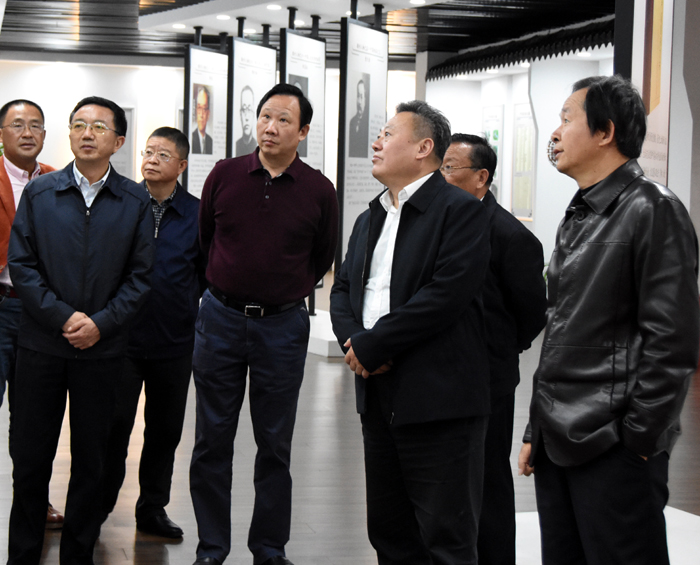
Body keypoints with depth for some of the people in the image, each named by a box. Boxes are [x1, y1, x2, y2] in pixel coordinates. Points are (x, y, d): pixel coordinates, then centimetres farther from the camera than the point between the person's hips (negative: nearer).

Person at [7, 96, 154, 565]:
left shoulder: (136, 203, 2)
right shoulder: (39, 194, 3)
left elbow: (140, 275, 1)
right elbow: (21, 264, -1)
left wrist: (100, 323, -11)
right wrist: (63, 316, -12)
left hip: (102, 350, 0)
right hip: (42, 345, 0)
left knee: (91, 460, 8)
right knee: (30, 456, 5)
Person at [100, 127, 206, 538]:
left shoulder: (197, 213, 3)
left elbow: (208, 273, 12)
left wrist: (191, 309, 5)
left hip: (175, 340, 1)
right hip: (122, 336, -1)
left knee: (165, 428, 10)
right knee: (114, 423, 0)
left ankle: (152, 508, 22)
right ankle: (99, 506, 14)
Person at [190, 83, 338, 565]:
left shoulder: (319, 191, -3)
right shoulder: (225, 175, -1)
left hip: (283, 326, -1)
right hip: (220, 319, 1)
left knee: (275, 445, 7)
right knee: (212, 441, 5)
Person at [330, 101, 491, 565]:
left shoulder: (460, 210, -8)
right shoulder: (371, 219, 19)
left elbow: (447, 294, -19)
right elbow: (344, 288, 16)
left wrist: (372, 346, -16)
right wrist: (352, 341, -6)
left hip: (439, 400, -8)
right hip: (379, 398, 8)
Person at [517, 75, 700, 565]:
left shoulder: (652, 209, -10)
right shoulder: (578, 218, 17)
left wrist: (637, 440, -16)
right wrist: (537, 431, 16)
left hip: (614, 451, -8)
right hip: (557, 444, 8)